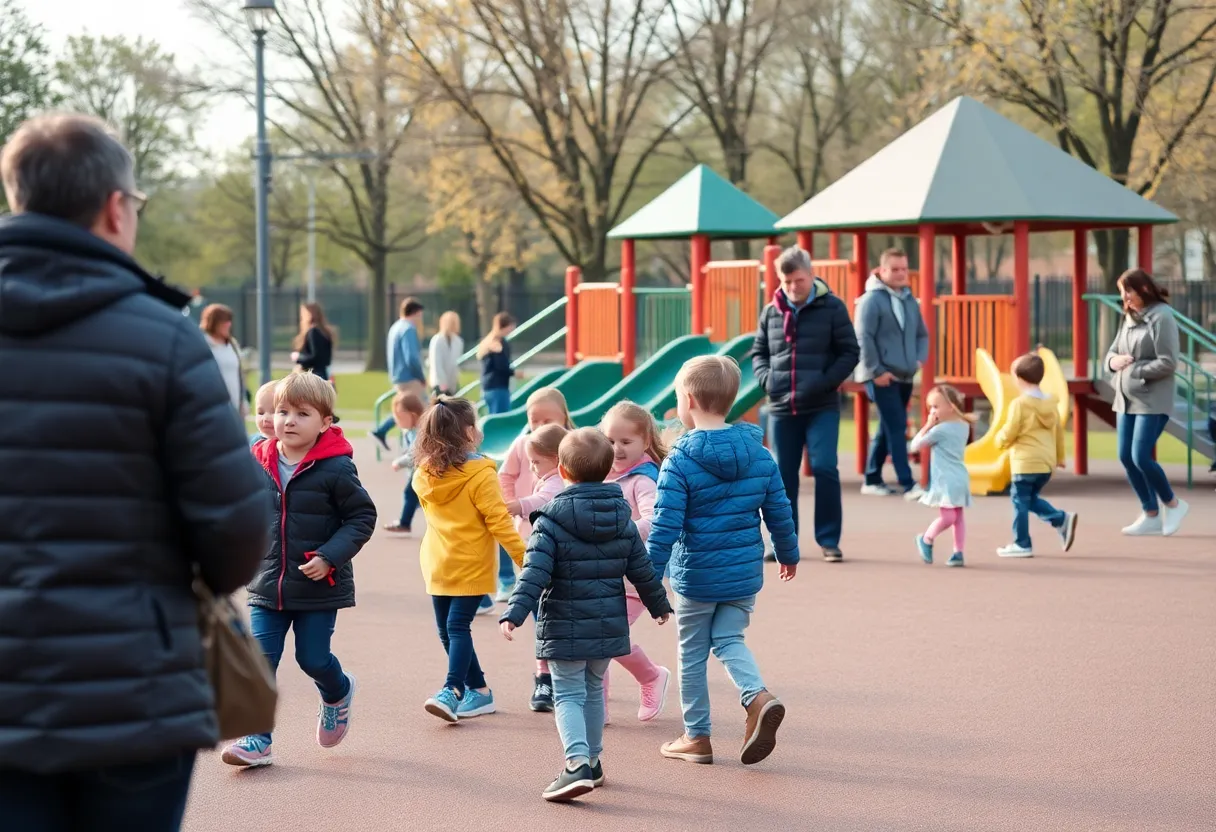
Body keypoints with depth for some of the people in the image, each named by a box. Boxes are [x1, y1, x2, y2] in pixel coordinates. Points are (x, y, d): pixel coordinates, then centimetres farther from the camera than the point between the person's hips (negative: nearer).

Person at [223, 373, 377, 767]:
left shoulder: (335, 469, -13)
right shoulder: (258, 465, 0)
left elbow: (362, 517, -8)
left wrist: (330, 556, -18)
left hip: (318, 588, -3)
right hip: (267, 586, 4)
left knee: (313, 659, 6)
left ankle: (337, 694, 40)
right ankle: (256, 739, 3)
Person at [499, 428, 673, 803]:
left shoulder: (551, 522, -12)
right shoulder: (622, 519, 2)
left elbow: (535, 574, -21)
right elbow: (643, 571, 9)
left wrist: (514, 614, -23)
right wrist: (659, 605, 23)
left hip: (565, 628, -5)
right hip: (609, 627, 5)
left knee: (568, 694, -1)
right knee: (593, 691, 20)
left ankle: (577, 763, -19)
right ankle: (592, 761, 30)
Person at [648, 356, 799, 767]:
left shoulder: (679, 462, -15)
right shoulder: (759, 454, -1)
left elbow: (666, 526, -17)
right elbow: (779, 511, 7)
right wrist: (788, 554, 22)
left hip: (696, 576, -4)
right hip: (745, 575, 4)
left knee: (692, 654, 11)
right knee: (728, 640, 17)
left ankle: (697, 737, 20)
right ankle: (759, 697, -10)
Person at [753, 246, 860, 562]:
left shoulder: (832, 308, -2)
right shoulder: (771, 312, 8)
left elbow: (850, 352, -2)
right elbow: (758, 353, 17)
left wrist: (824, 383, -13)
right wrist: (767, 379, -3)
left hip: (822, 408, -3)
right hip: (782, 408, 3)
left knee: (825, 468, -11)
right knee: (783, 474, 7)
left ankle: (829, 540, -1)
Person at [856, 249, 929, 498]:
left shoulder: (910, 300, 13)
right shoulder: (872, 299, -10)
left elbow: (922, 335, 22)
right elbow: (863, 338, -16)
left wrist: (919, 359, 4)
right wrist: (876, 371, -17)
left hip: (904, 376, 8)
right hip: (882, 377, -8)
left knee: (887, 429, 12)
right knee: (897, 428, -11)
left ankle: (872, 480, 20)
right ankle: (907, 484, -12)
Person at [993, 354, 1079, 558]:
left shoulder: (1020, 404, -13)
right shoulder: (1051, 403, 8)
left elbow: (1009, 433, -11)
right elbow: (1059, 431, 16)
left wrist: (1000, 440, 12)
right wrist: (1059, 456, 28)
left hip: (1025, 462, -7)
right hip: (1047, 462, 7)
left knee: (1020, 501, 2)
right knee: (1031, 498, 21)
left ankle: (1022, 544, 5)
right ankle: (1062, 519, 4)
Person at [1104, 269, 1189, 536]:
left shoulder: (1161, 317, -12)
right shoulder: (1128, 318, 11)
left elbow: (1167, 363, -17)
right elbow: (1112, 352, 16)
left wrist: (1133, 369, -14)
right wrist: (1114, 360, -7)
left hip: (1152, 401, -8)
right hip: (1126, 399, 8)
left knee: (1141, 457, -13)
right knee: (1126, 457, 5)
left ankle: (1173, 504, 10)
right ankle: (1151, 516, 16)